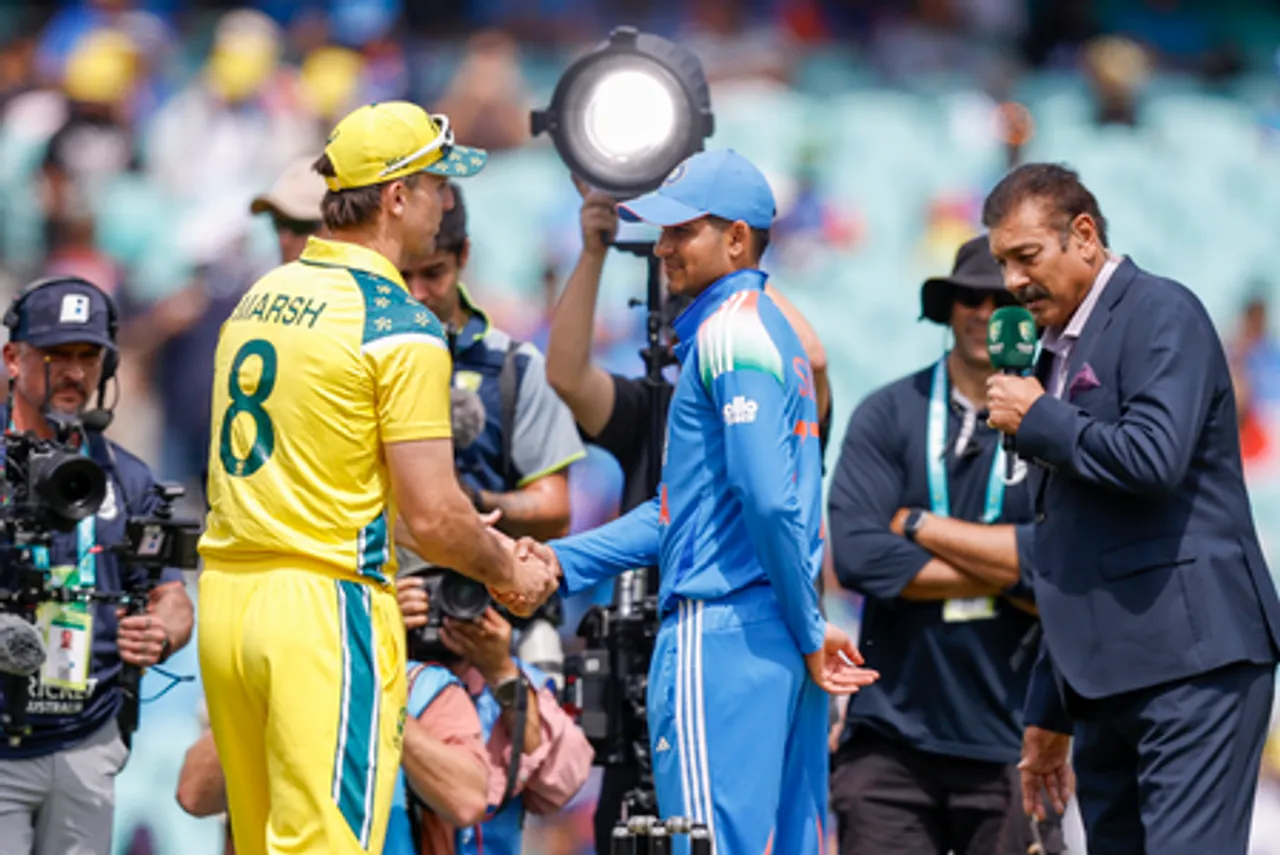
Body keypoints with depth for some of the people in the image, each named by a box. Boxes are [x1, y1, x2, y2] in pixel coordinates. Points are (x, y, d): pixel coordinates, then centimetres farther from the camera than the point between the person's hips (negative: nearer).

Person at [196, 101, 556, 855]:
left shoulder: (259, 299, 14)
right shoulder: (400, 327, -10)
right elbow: (431, 518, -13)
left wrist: (453, 539, 25)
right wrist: (506, 573, 7)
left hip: (224, 595, 8)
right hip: (326, 606, -8)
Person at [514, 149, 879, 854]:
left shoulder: (730, 329, -10)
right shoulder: (767, 327, 21)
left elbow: (769, 499, -20)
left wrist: (809, 633, -14)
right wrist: (566, 561, 16)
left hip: (719, 633, -10)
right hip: (780, 640, 10)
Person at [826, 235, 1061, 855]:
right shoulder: (888, 415, 7)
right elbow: (857, 554, -7)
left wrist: (918, 525, -6)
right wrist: (1005, 575, -8)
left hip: (1009, 741, -1)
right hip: (894, 734, 1)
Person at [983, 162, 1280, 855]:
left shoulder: (1160, 313, -4)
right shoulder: (1062, 348, 22)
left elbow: (1154, 457, -22)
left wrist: (1038, 421, -6)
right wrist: (1051, 712, 26)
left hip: (1190, 662, -9)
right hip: (1108, 679, 9)